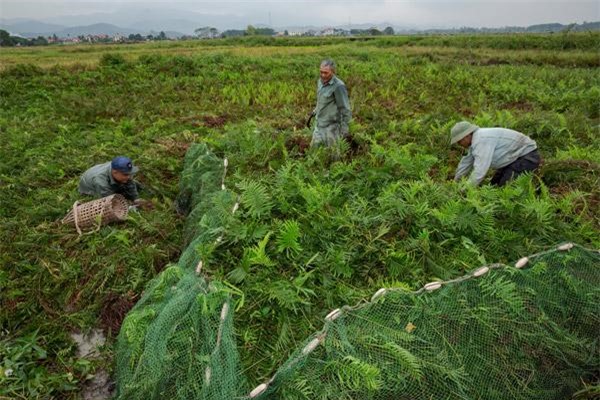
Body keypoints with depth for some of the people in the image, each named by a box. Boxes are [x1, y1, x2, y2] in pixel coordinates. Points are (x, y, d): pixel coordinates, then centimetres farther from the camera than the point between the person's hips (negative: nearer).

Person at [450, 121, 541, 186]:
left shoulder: (482, 140, -28)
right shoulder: (476, 139, 2)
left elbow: (480, 170, -33)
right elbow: (466, 162, 14)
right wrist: (456, 182, 21)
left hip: (528, 156, -10)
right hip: (517, 156, 10)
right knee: (494, 185, 7)